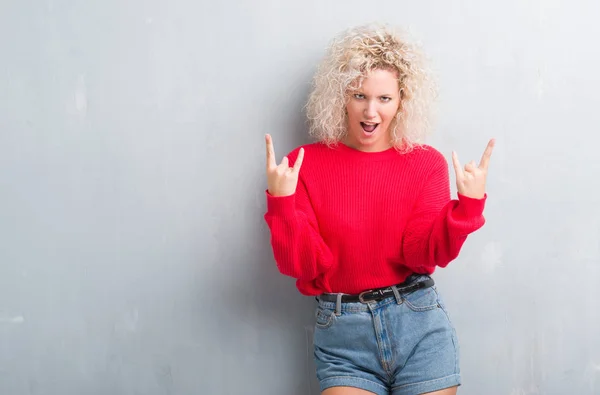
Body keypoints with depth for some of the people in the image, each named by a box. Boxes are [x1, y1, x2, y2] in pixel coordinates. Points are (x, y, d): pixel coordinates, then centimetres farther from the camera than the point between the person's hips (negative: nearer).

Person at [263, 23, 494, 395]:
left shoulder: (426, 162, 2)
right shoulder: (305, 164, -1)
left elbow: (424, 252, -8)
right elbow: (302, 265, -6)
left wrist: (468, 204, -23)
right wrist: (281, 201, -21)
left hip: (420, 326, 1)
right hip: (342, 335, -1)